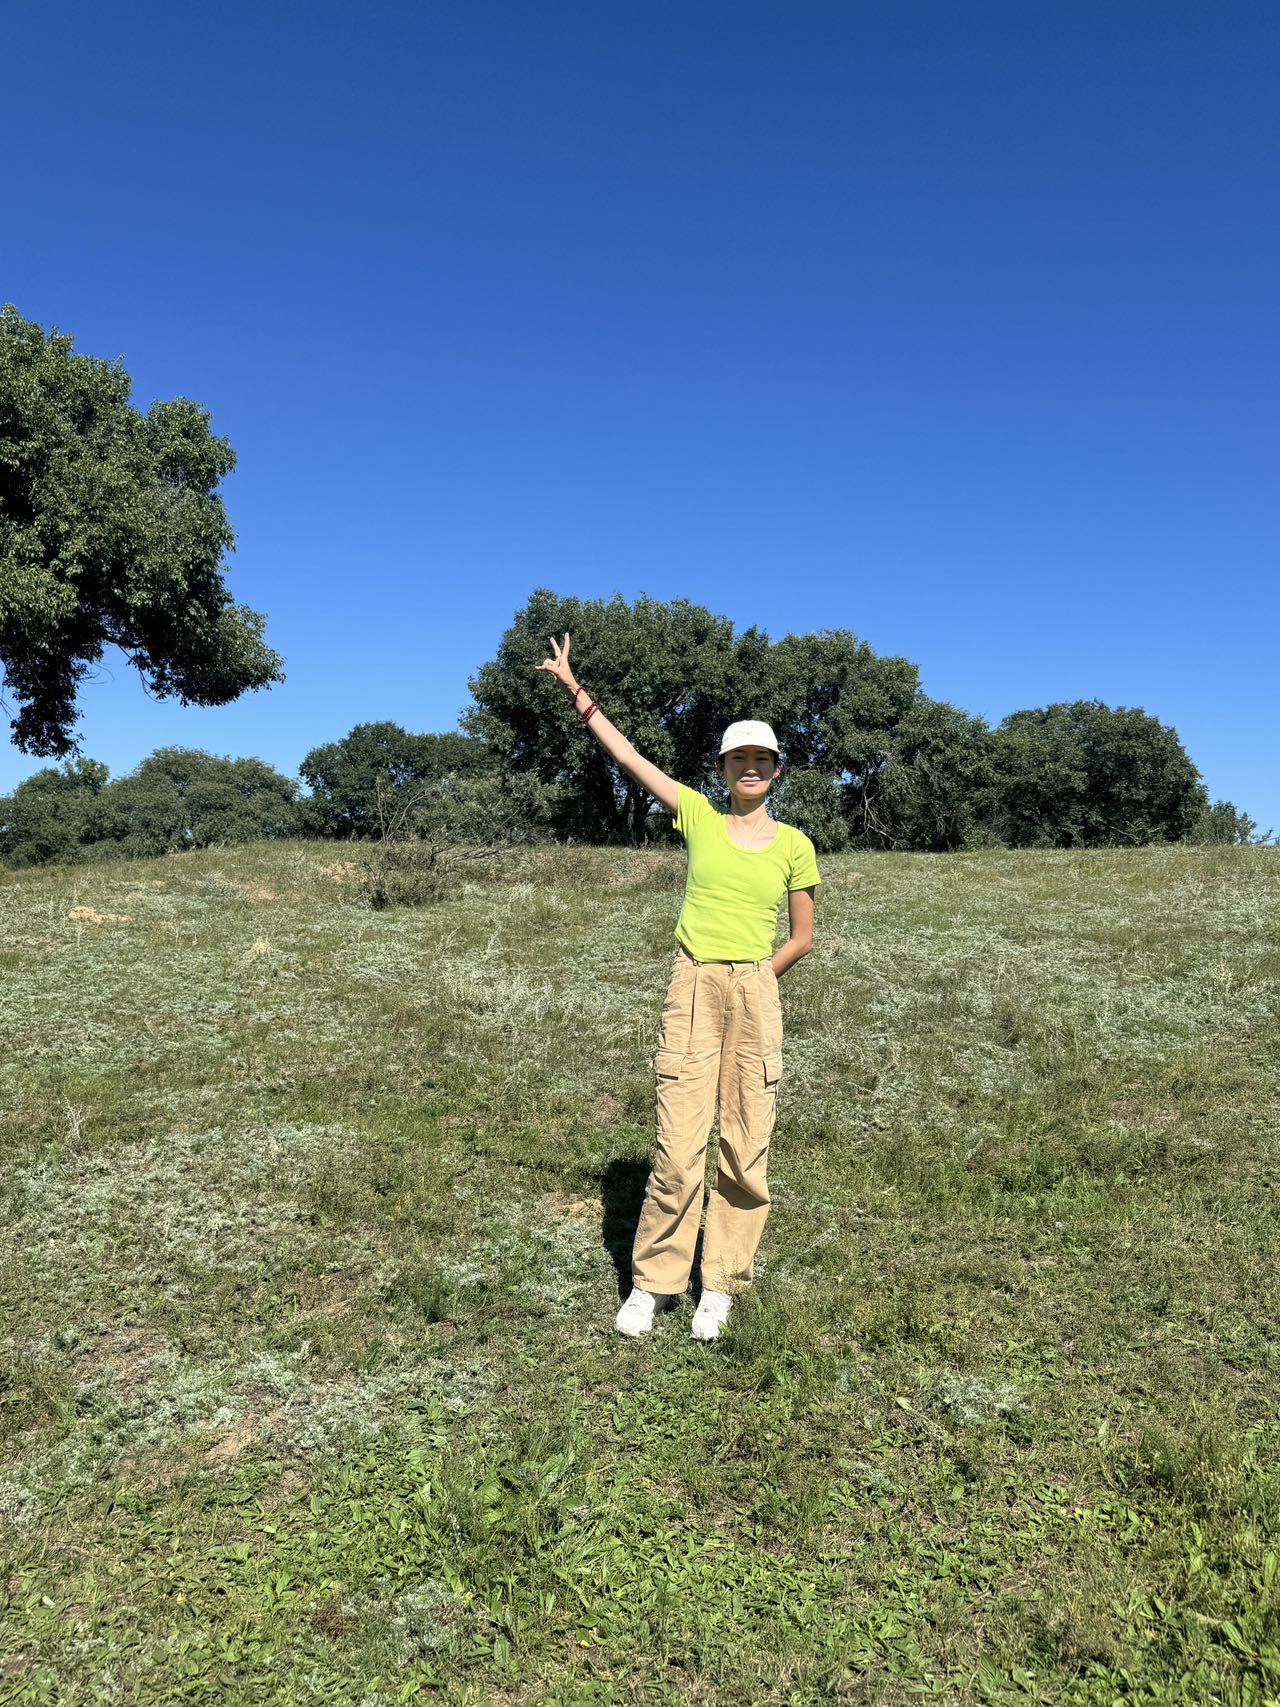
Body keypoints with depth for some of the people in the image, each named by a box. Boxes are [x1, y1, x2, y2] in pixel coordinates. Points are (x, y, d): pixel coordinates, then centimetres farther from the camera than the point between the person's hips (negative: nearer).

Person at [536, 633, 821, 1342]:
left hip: (755, 996, 1)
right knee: (679, 1146, -2)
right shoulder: (698, 815, 5)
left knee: (746, 1148, 5)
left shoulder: (794, 845, 5)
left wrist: (751, 979, 3)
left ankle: (720, 1285, 21)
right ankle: (653, 1282, 16)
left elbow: (802, 937, 11)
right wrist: (574, 688, 3)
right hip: (690, 991, -1)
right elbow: (625, 753, 3)